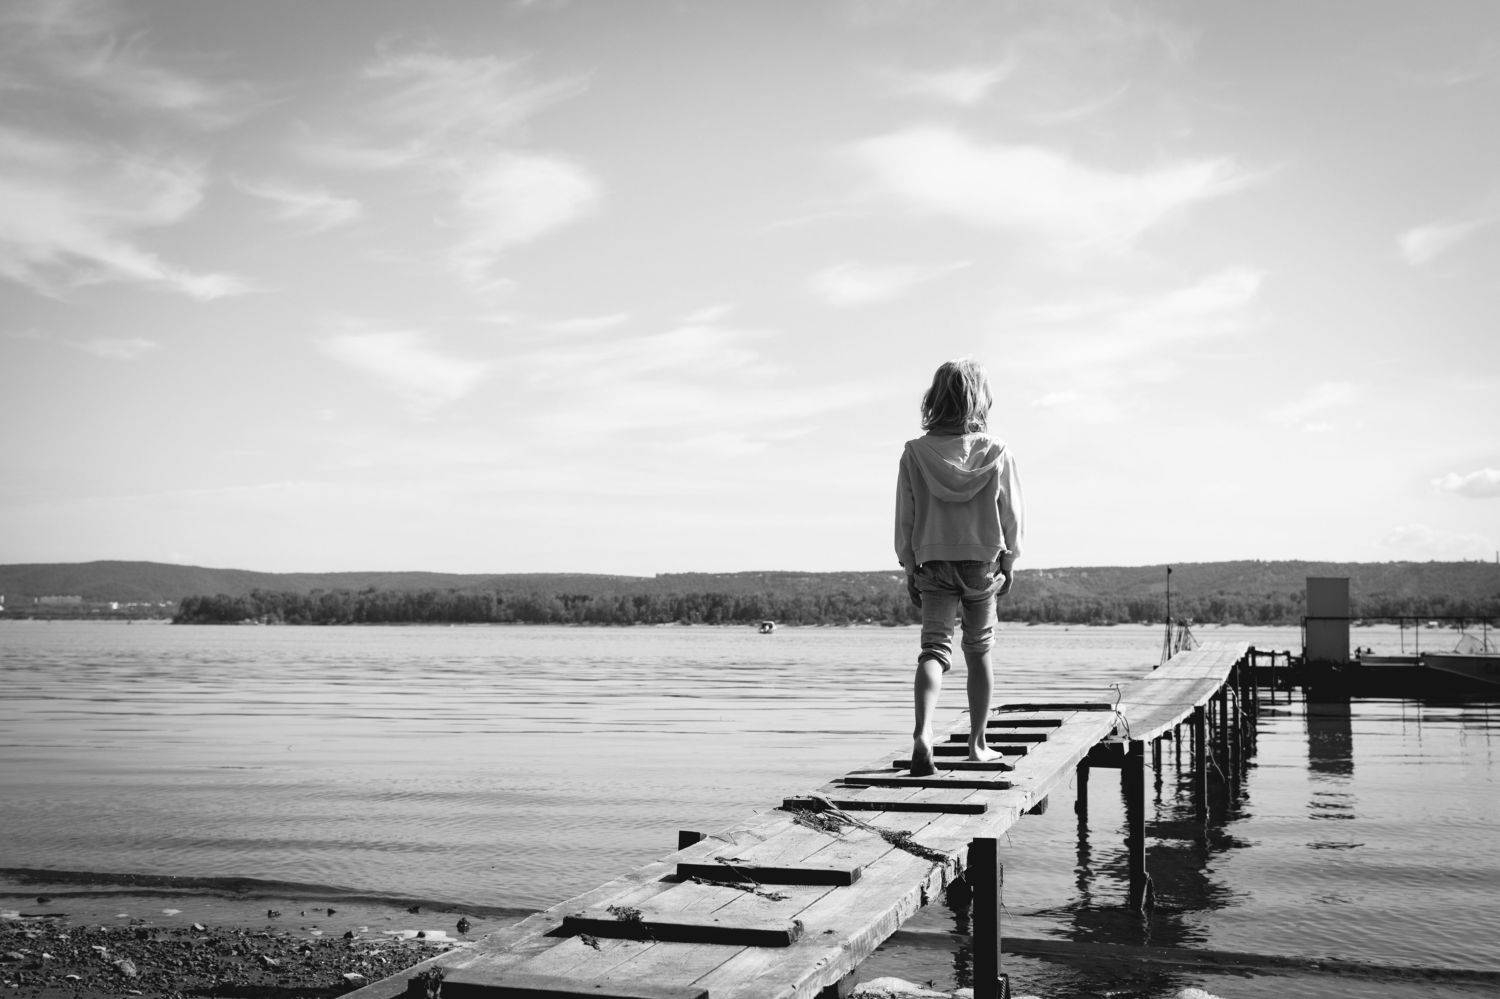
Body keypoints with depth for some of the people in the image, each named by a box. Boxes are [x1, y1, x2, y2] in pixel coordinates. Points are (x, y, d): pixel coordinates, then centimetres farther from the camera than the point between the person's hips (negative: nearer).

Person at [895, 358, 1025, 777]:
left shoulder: (916, 452, -6)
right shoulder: (997, 452, -6)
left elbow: (906, 516, -1)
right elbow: (1012, 512, 0)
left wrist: (910, 567, 8)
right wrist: (1009, 560, 13)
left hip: (933, 563, 0)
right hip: (982, 561, 0)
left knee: (934, 648, -3)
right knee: (979, 650, 15)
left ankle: (922, 734, -26)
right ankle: (978, 743, 23)